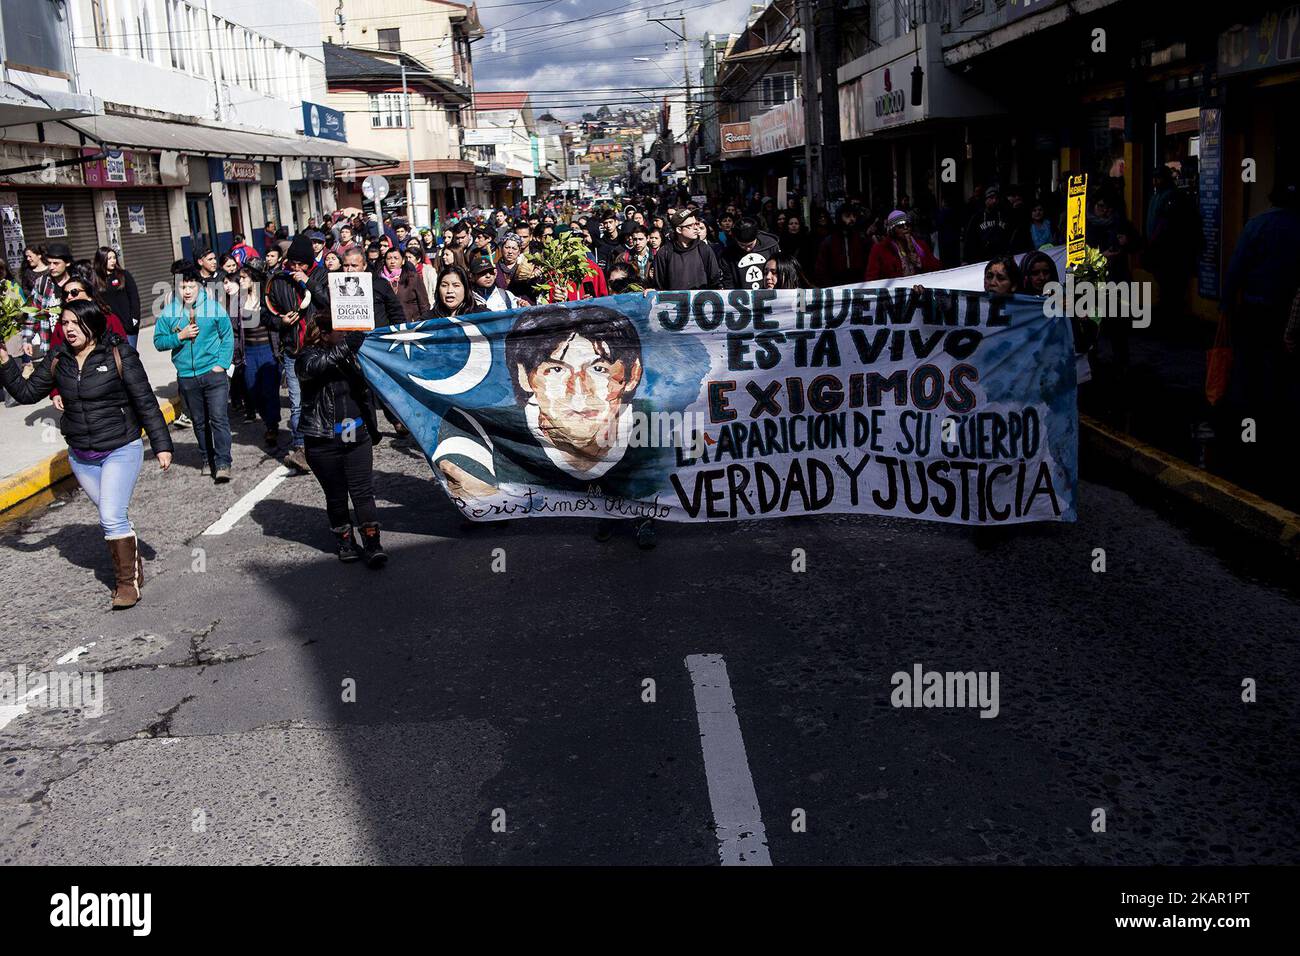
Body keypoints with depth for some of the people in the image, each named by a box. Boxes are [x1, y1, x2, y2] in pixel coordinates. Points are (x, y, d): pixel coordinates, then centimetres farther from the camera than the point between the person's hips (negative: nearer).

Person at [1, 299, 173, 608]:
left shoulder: (118, 355, -11)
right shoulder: (58, 360, 3)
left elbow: (146, 403, -9)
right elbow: (27, 392, 10)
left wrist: (161, 445, -10)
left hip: (121, 451, -5)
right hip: (81, 456, 5)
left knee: (112, 518, -13)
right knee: (111, 517, 13)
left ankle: (129, 582, -2)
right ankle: (132, 566, 30)